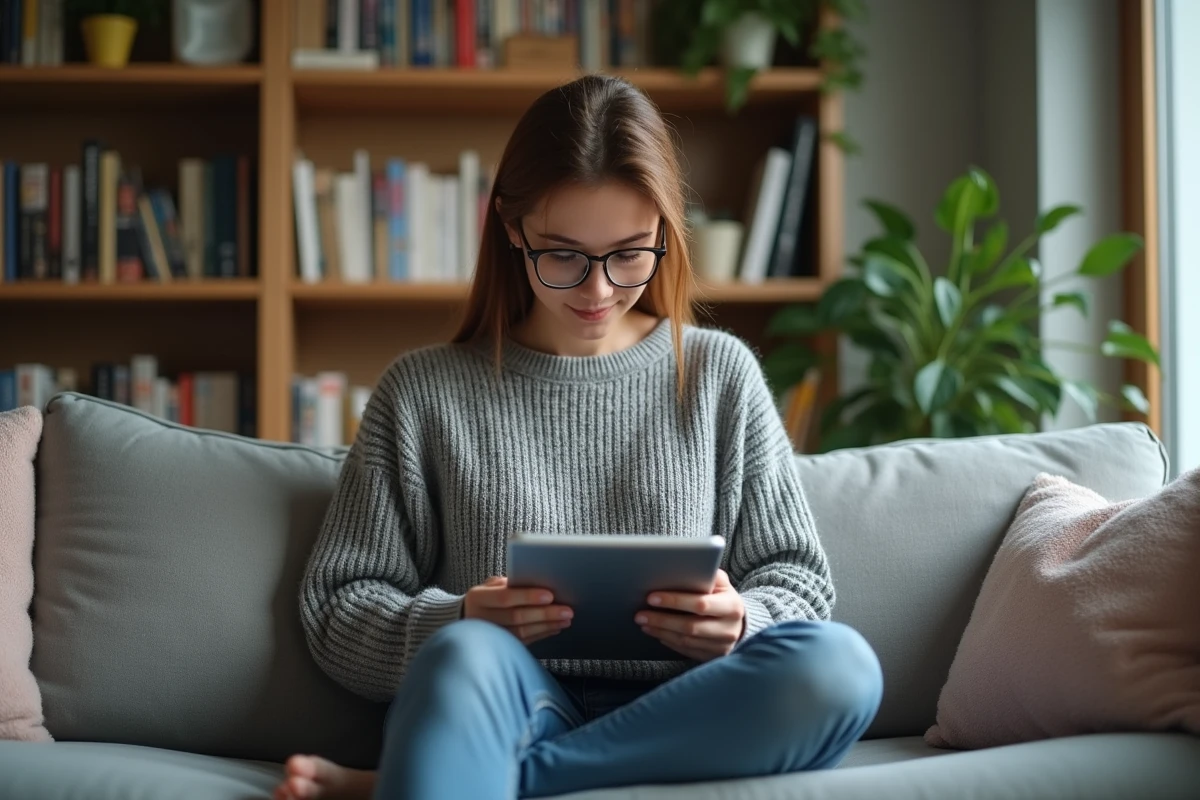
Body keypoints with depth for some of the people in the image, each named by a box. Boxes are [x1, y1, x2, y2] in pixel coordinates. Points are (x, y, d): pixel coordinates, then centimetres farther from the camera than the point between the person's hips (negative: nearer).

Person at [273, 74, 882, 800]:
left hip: (675, 721, 3)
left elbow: (797, 577, 15)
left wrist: (738, 623, -10)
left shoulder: (719, 374, 14)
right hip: (506, 709, -2)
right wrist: (456, 623, -14)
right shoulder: (425, 392, 10)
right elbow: (337, 609, 8)